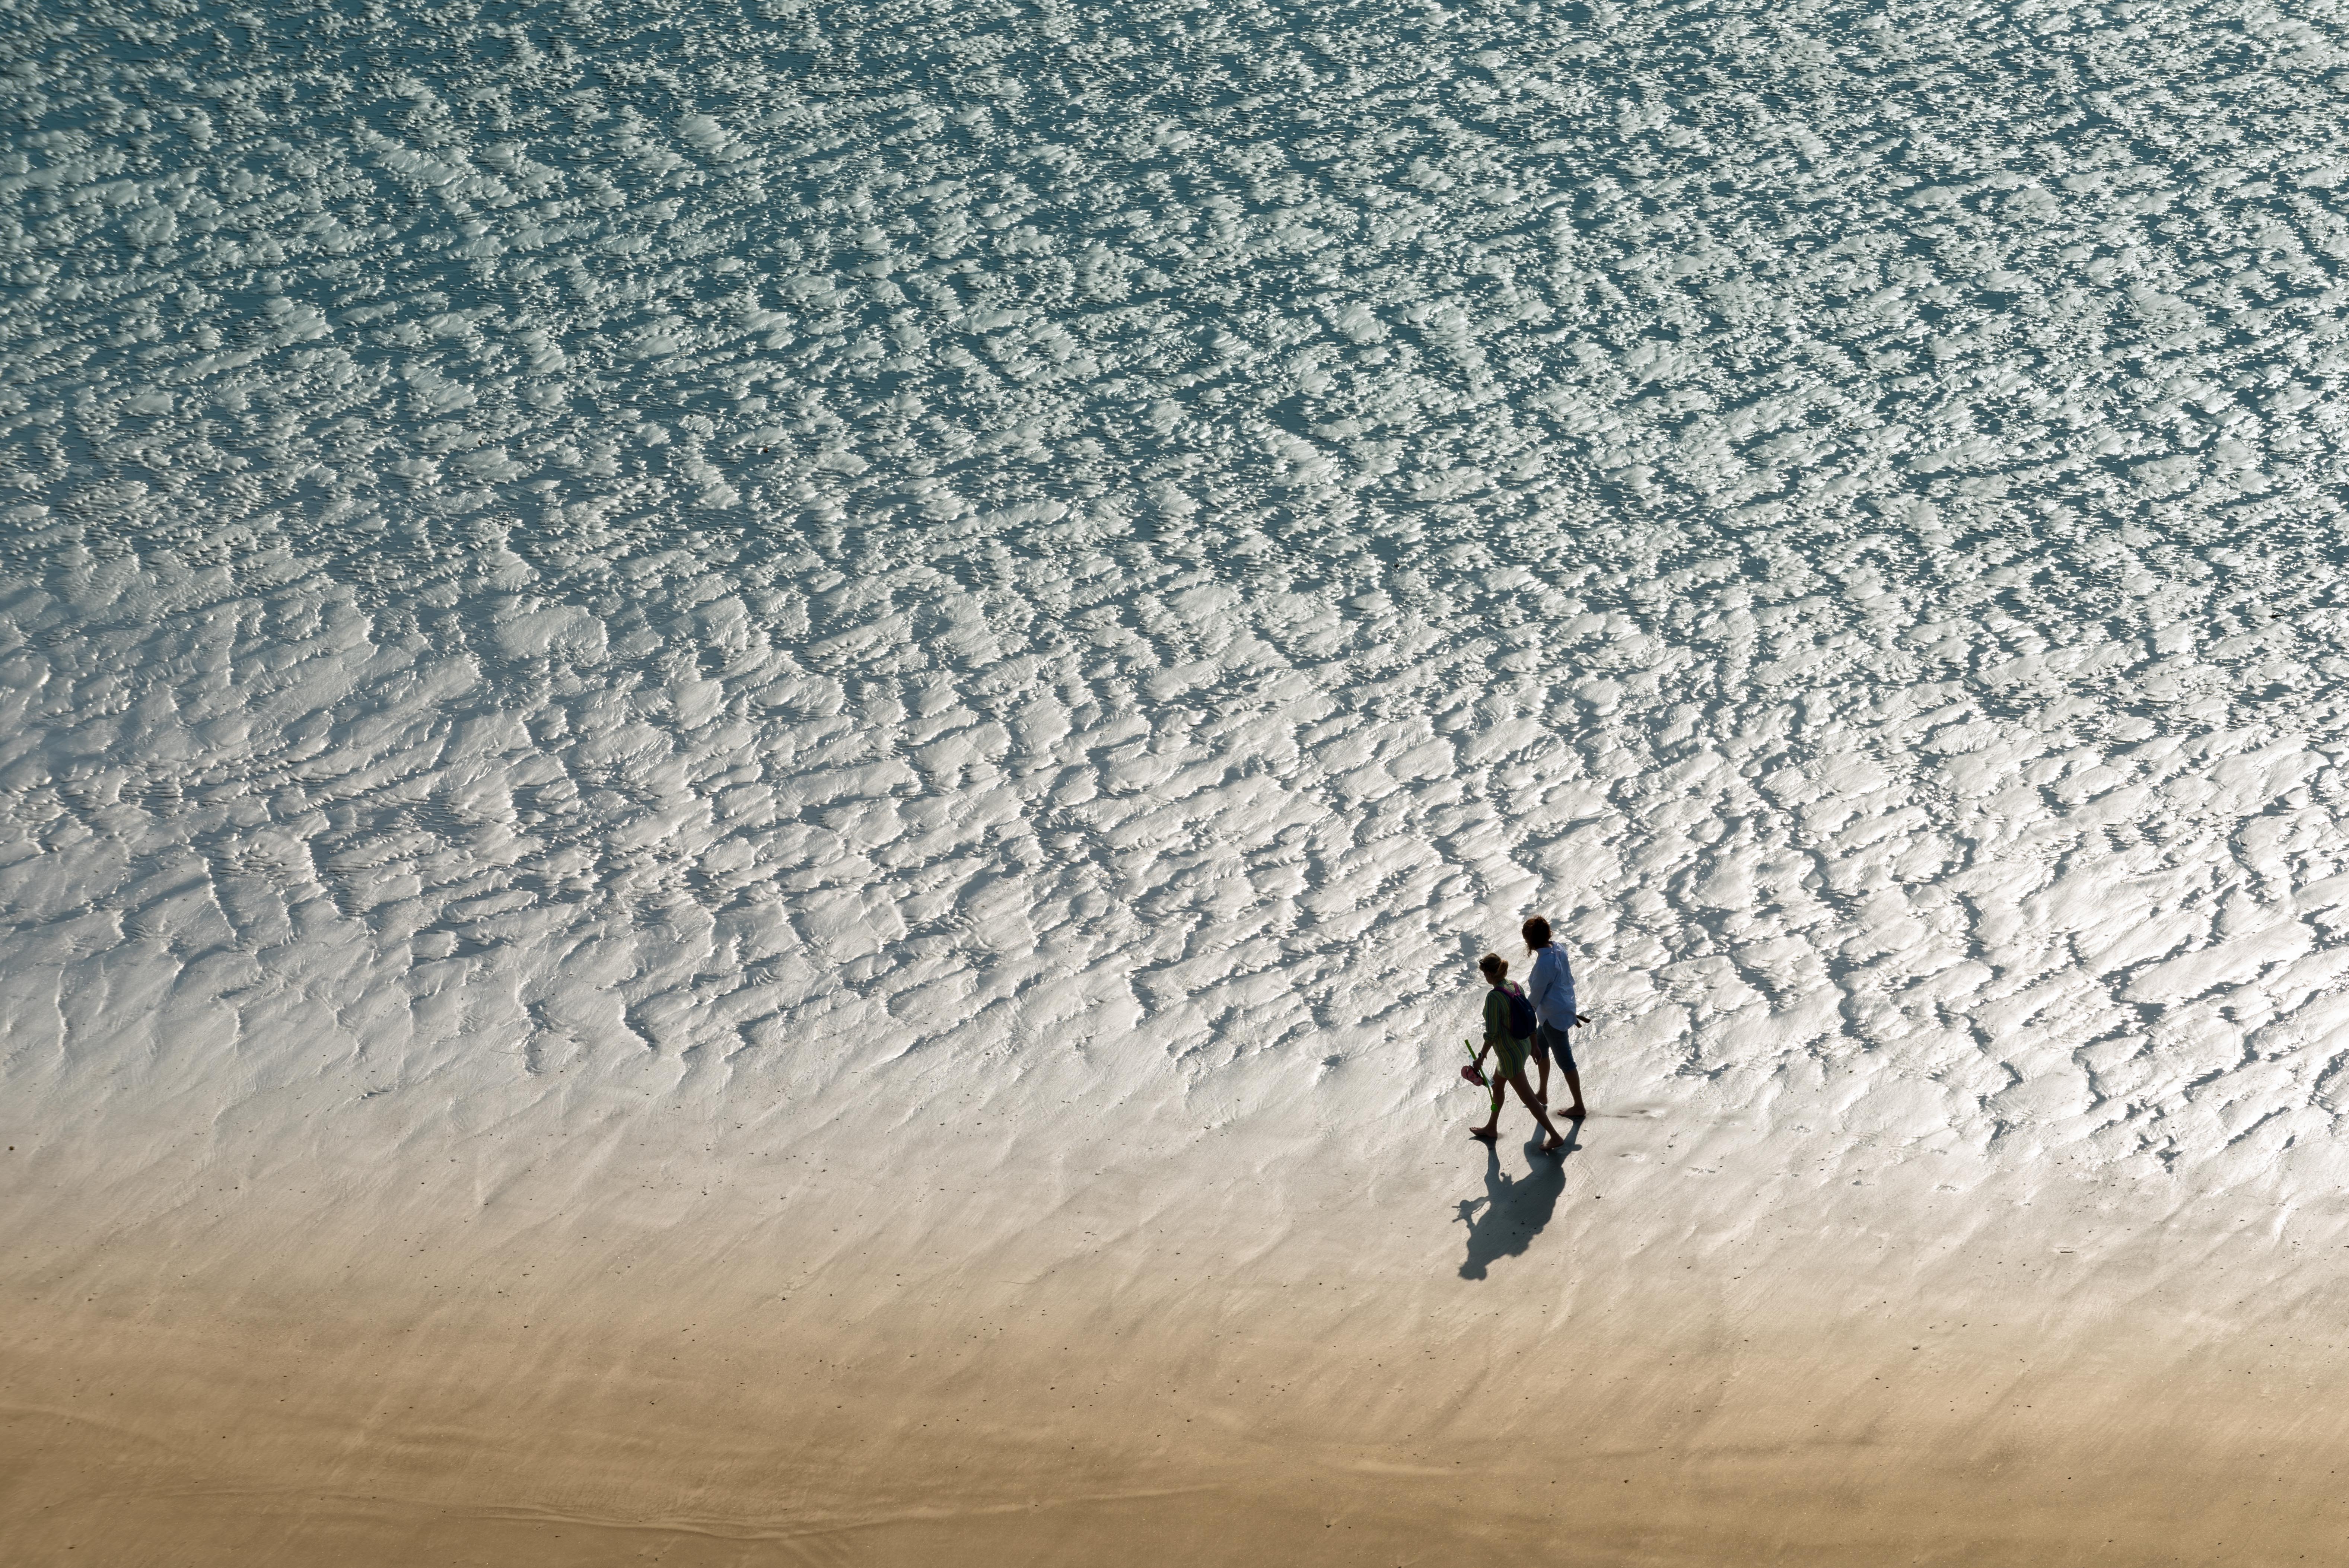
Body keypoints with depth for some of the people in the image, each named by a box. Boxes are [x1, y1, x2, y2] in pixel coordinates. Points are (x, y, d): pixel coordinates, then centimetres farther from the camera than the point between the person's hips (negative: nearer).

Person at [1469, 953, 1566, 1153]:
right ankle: (1491, 1129, 45)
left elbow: (1492, 1034, -23)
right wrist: (1534, 1045, 18)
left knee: (1527, 1097, 3)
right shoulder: (1516, 987, -3)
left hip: (1510, 1054, -9)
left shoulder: (1493, 998, -27)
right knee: (1497, 1086, 27)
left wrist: (1481, 1058, -11)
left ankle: (1556, 1138, 8)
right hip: (1523, 1046, 9)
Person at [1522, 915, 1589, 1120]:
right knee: (1540, 1047, 26)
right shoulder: (1559, 950, -3)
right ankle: (1542, 1094, 42)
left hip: (1554, 1016, -10)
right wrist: (1571, 1011, 22)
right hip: (1565, 1007, 10)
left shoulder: (1544, 964, -29)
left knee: (1564, 1060, 5)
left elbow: (1535, 997, -21)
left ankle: (1579, 1107, 18)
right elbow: (1568, 979, 10)